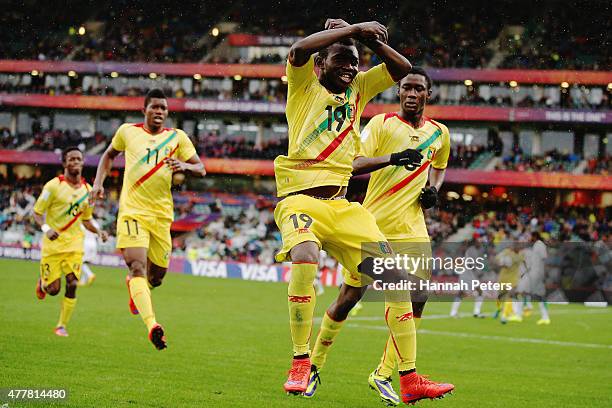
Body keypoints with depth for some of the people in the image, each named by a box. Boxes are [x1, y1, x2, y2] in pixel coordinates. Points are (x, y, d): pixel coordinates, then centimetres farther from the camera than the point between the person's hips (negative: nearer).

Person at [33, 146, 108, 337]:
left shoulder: (87, 189, 7)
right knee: (53, 289, -3)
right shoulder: (53, 186, -8)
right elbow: (37, 212, -5)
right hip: (53, 243, -3)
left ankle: (62, 326, 5)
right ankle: (42, 283, 35)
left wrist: (98, 232, 1)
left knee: (72, 284, -9)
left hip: (74, 244, 3)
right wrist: (46, 228, -24)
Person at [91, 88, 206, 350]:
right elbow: (109, 155, 24)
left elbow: (201, 169, 7)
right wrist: (98, 182, 10)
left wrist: (185, 166, -15)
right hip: (132, 210, -3)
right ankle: (152, 325, -37)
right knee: (138, 266, -22)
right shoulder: (127, 131, 7)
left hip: (162, 214, 3)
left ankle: (133, 286, 48)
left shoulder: (177, 137, 8)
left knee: (157, 274, 10)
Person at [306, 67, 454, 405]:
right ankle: (314, 365, 17)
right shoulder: (382, 123, -3)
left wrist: (433, 190, 9)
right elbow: (354, 164, -14)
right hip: (374, 224, -4)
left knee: (416, 300, -8)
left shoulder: (439, 133, 12)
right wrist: (392, 157, -31)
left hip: (411, 228, 4)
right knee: (349, 297, -1)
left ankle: (384, 374, 3)